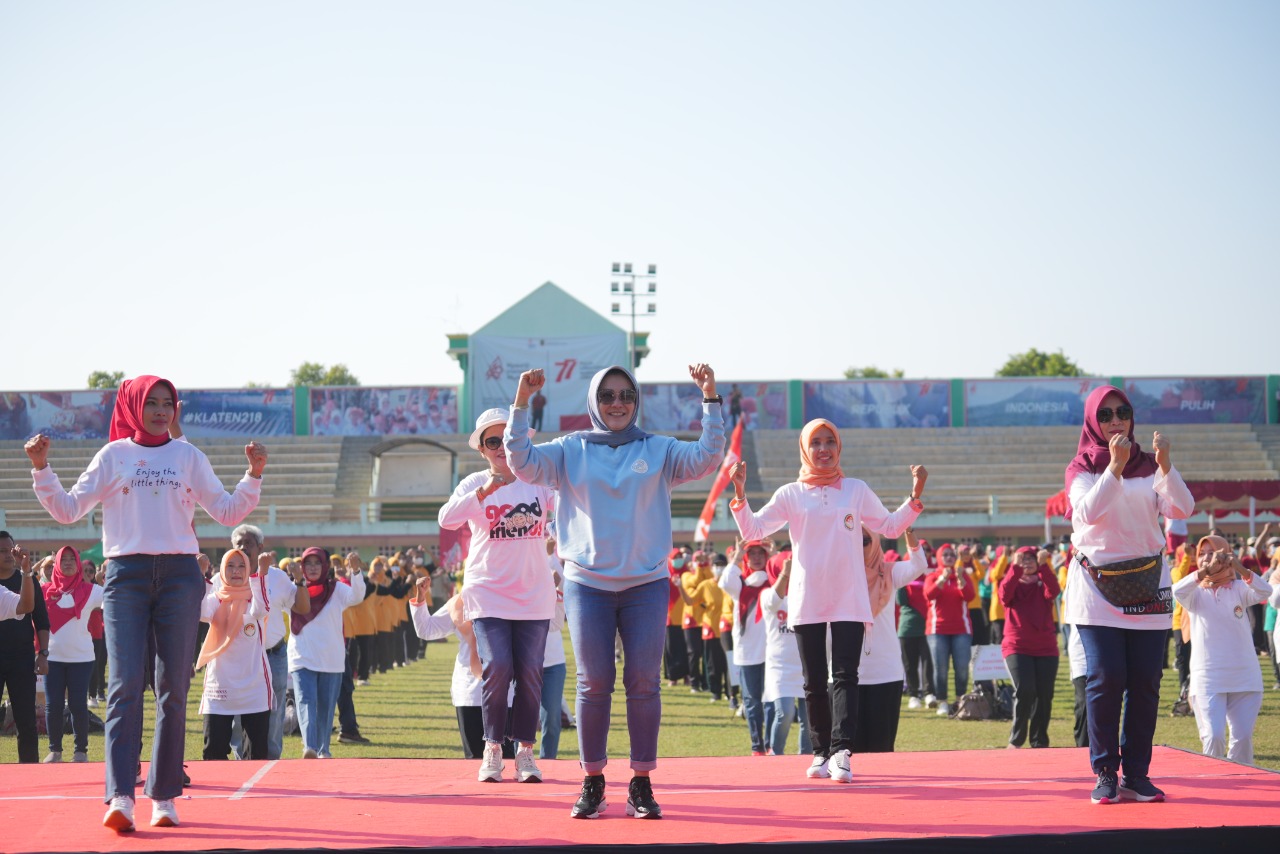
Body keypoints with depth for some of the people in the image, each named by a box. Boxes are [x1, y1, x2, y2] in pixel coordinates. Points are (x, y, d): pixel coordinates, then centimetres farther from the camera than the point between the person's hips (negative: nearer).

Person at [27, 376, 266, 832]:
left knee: (173, 687, 1)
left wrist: (254, 474, -2)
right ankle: (120, 798, -20)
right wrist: (41, 469, -8)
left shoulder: (188, 456, 12)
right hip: (126, 573, -2)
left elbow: (227, 512, 11)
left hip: (179, 575, 2)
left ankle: (165, 796, 7)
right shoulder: (114, 456, 9)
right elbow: (67, 510, 5)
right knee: (125, 684, -12)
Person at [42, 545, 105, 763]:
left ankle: (81, 750, 8)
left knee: (78, 705, -2)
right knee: (53, 705, 1)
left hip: (81, 657, -1)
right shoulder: (46, 591, 5)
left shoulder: (90, 590, 1)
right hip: (52, 656, 1)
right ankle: (55, 750, 12)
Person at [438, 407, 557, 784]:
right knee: (497, 667, -12)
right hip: (489, 593, -2)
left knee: (530, 672, 1)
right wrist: (484, 492, -29)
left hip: (534, 594, 2)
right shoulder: (474, 484, 1)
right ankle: (493, 751, -1)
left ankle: (526, 752, 9)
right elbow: (447, 519, -17)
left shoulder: (539, 481, 4)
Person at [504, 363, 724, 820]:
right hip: (587, 584, 0)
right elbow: (522, 461, -5)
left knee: (644, 682, -2)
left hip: (646, 584, 0)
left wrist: (710, 398, -14)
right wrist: (522, 401, -14)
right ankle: (592, 782, 10)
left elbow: (707, 457, -5)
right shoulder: (570, 451, 7)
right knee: (594, 683, 2)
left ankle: (641, 783, 5)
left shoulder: (659, 450, 7)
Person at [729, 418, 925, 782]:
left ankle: (841, 752, -20)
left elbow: (890, 527, 13)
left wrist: (915, 495, 0)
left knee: (845, 676, -12)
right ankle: (821, 752, 14)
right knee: (814, 682, 5)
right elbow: (752, 530, 0)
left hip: (849, 601, -1)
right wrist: (739, 493, -14)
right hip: (807, 602, 1)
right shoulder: (790, 494, 5)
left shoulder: (856, 490, 7)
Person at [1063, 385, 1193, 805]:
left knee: (1145, 682, -2)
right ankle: (1105, 773, -4)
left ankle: (1137, 773, 4)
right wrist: (1114, 467, -26)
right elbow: (1088, 512, -17)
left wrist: (1166, 467, -21)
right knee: (1106, 678, -11)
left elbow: (1181, 510, -6)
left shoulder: (1148, 466, 8)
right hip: (1097, 582, -2)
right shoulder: (1082, 468, 3)